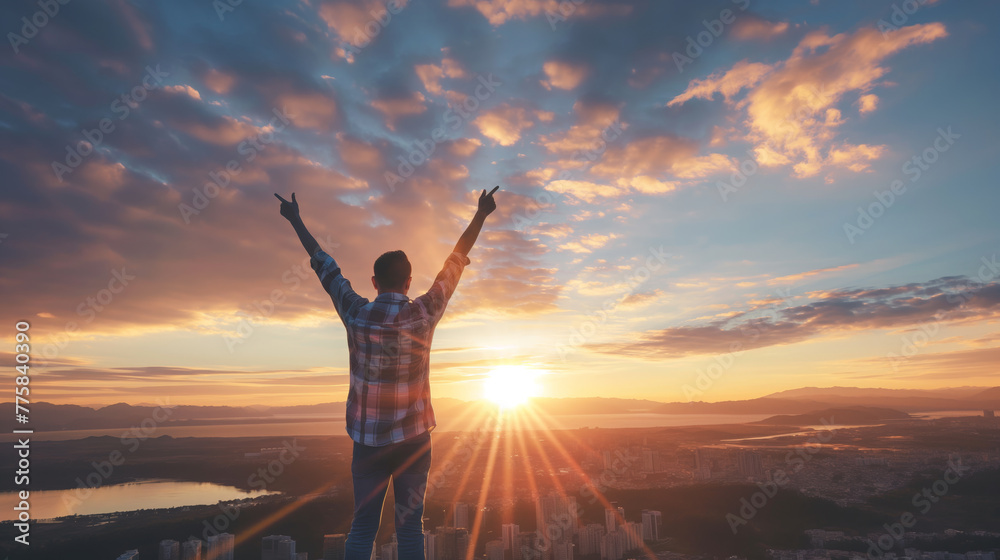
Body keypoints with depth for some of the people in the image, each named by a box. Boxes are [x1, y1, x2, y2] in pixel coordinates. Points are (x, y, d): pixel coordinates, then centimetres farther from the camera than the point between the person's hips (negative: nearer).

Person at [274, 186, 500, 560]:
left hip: (367, 440, 2)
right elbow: (457, 260, -1)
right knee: (409, 526, 6)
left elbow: (323, 265, 6)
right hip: (413, 438, -1)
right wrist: (481, 214, 9)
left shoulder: (356, 313, -5)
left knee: (362, 527, 9)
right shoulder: (424, 314, -9)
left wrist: (296, 220, 19)